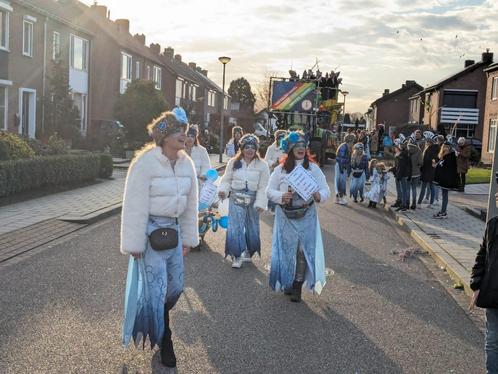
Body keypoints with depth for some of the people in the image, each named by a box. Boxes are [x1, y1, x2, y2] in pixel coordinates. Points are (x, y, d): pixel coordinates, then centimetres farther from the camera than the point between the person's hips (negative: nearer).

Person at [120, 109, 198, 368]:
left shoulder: (186, 164, 2)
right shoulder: (145, 162, -18)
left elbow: (191, 204, 10)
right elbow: (135, 206, -16)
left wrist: (188, 238, 12)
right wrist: (134, 243, -14)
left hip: (173, 229, 7)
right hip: (151, 229, -7)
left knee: (176, 285, 16)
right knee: (157, 288, -2)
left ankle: (153, 317, 45)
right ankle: (162, 339, 20)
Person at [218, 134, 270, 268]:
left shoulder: (262, 165, -3)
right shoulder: (234, 162, 1)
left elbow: (263, 187, -5)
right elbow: (227, 180, 6)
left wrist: (260, 203, -12)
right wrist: (223, 190, -13)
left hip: (253, 200, 0)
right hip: (236, 198, 0)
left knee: (252, 227, 12)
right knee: (235, 227, -6)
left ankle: (248, 252, 34)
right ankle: (236, 256, 7)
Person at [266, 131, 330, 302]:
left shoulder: (313, 168, 0)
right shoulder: (280, 169, 0)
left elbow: (326, 190, -1)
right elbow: (270, 191, 2)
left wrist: (318, 195, -23)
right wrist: (282, 196, -17)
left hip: (306, 216, 0)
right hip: (286, 216, 0)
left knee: (304, 250, -1)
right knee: (287, 249, 7)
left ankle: (297, 286, 13)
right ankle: (287, 283, 26)